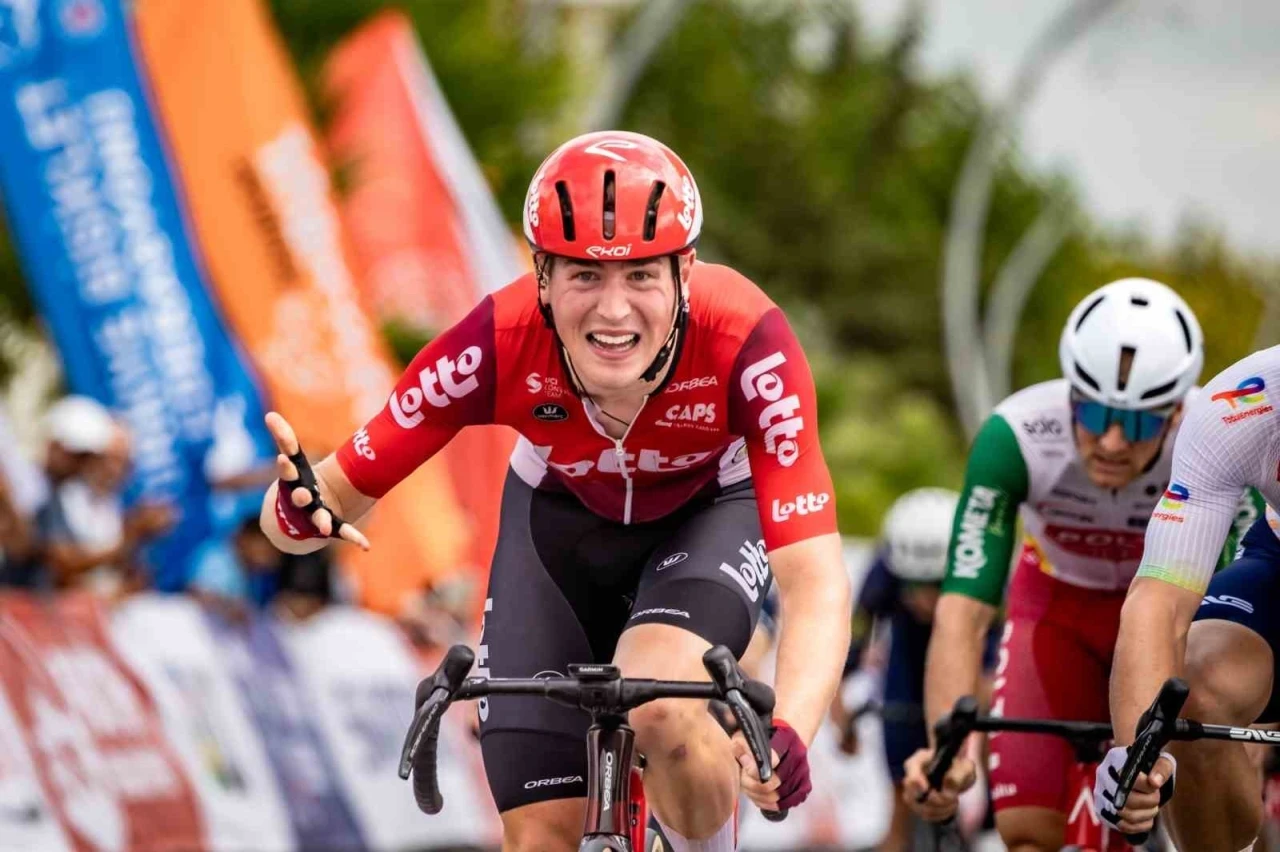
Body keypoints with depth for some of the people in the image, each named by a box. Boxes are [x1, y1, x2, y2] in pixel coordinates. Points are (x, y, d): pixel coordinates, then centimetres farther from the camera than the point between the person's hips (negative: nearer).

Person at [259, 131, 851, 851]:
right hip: (563, 517, 2)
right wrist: (299, 512, -51)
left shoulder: (746, 343, -38)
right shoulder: (497, 347, -34)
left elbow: (816, 579, -42)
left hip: (711, 513, -2)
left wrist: (788, 734, -59)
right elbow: (342, 493, -26)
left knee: (659, 710, -33)